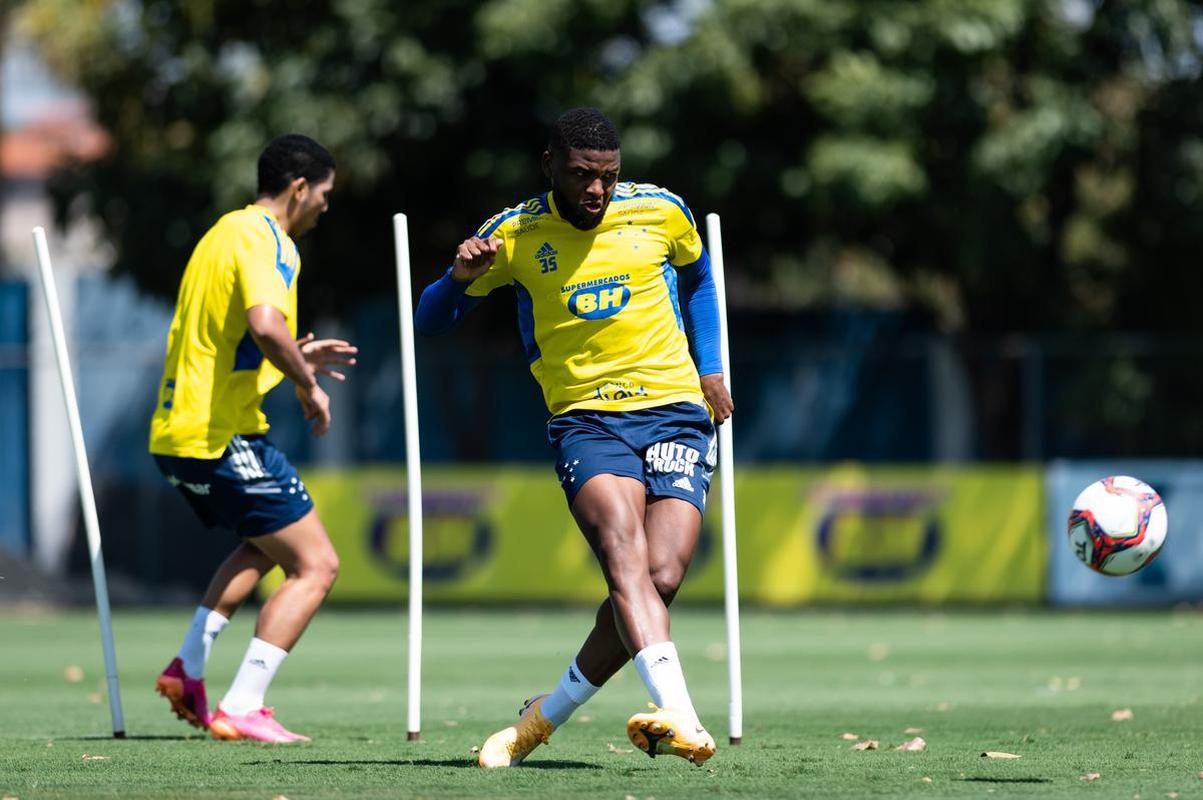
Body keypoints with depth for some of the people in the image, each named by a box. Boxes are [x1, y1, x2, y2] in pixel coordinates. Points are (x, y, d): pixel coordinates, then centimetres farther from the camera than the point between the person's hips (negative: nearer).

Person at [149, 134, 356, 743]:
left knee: (266, 545, 30)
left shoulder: (226, 231, 18)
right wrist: (308, 384, -15)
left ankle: (188, 669, 19)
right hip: (221, 436, -10)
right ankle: (241, 710, -9)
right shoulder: (265, 240, -12)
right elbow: (265, 326, -31)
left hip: (176, 434, 10)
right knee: (316, 566, -4)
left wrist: (296, 359, 25)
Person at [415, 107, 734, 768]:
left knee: (660, 576, -16)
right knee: (622, 546, -30)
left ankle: (545, 715, 4)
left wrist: (709, 367, 19)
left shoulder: (662, 212, 5)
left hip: (675, 411, 2)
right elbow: (430, 320, 7)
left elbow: (696, 276, 27)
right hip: (583, 417, -2)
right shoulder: (514, 235, 1)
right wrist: (460, 278, -14)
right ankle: (678, 715, -47)